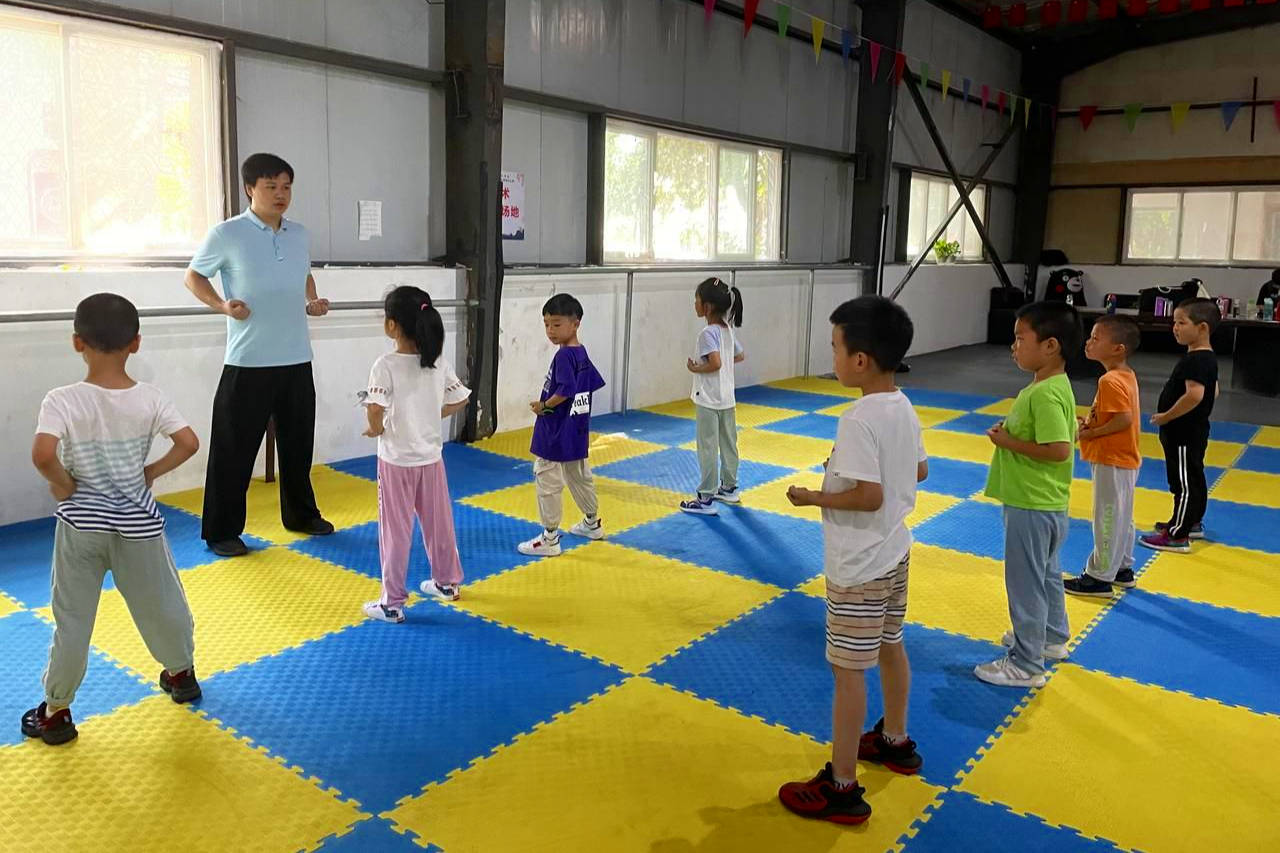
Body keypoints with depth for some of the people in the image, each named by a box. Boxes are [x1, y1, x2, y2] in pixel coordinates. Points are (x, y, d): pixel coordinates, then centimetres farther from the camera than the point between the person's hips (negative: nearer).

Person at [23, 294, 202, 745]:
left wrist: (62, 486, -10)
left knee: (72, 620, 11)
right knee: (161, 605, 19)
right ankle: (182, 674, 37)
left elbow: (42, 455, -28)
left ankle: (55, 711, 22)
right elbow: (189, 443, -13)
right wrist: (150, 473, 0)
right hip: (137, 523, 1)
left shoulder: (62, 401, -15)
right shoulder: (149, 397, -9)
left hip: (82, 524, -1)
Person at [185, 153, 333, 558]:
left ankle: (301, 515, 32)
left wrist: (312, 303, 5)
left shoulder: (300, 235, 9)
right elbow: (193, 276, 2)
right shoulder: (227, 234, -8)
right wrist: (223, 305, -15)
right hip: (248, 361, -5)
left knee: (298, 443, 16)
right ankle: (222, 531, 13)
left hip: (297, 359, 6)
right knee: (234, 448, 0)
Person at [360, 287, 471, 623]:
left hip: (396, 460, -5)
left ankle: (392, 603, 13)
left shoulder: (386, 365, -18)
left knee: (395, 531, 5)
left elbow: (375, 409, -30)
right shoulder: (439, 362, -3)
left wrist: (376, 429, -11)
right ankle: (447, 582, 37)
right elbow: (459, 401, 5)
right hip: (431, 457, 5)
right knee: (438, 522, 20)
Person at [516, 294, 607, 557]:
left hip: (556, 434, -10)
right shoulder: (582, 354, 7)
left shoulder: (564, 355, -19)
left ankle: (550, 538, 6)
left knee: (548, 482, -1)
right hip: (576, 432, 10)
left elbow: (565, 391, -28)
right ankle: (593, 523, 39)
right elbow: (594, 385, 14)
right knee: (580, 477, 23)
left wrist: (543, 405, -13)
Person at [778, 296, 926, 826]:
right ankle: (895, 742, 44)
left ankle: (842, 788, 11)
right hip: (895, 551, 9)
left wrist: (813, 498, -15)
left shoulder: (859, 420, -26)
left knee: (848, 669, 0)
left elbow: (869, 496, -27)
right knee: (890, 648, 24)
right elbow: (920, 470, 13)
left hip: (859, 566, -9)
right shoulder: (904, 408, 2)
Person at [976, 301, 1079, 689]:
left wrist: (1008, 442, -21)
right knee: (1046, 574, 24)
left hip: (1032, 507, -10)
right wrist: (1011, 430, 4)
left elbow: (1059, 449, -31)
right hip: (1044, 503, 10)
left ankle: (1025, 665, 13)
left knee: (1026, 583, 1)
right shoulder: (1051, 385, 6)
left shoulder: (1045, 394, -24)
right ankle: (1052, 639, 41)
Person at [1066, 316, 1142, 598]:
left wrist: (1090, 433, -19)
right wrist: (1092, 422, 3)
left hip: (1112, 461, -10)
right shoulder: (1126, 375, 7)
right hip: (1124, 458, 10)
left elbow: (1124, 419, -29)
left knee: (1108, 518, 1)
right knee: (1121, 516, 20)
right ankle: (1123, 569, 33)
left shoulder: (1110, 381, -23)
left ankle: (1100, 578, 11)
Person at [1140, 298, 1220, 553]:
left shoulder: (1195, 360, -23)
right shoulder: (1208, 358, 10)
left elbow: (1194, 394, -34)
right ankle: (1193, 523, 36)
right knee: (1194, 479, 21)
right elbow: (1212, 391, 21)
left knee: (1184, 483, -4)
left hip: (1184, 434, -11)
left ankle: (1177, 536, 2)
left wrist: (1167, 416, -23)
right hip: (1193, 431, 11)